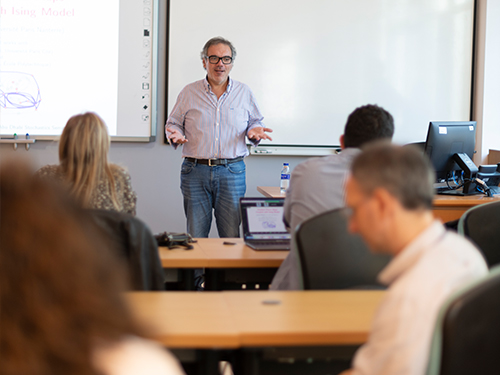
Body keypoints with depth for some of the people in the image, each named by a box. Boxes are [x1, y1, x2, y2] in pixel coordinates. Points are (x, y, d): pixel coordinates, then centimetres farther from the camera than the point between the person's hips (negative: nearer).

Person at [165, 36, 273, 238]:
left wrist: (254, 131, -5)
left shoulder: (244, 93, 10)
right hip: (196, 171, 0)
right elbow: (173, 123, 14)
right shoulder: (189, 93, 8)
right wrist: (175, 134, -9)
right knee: (195, 238, 2)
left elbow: (255, 122, 18)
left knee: (233, 237, -1)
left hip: (233, 171, 0)